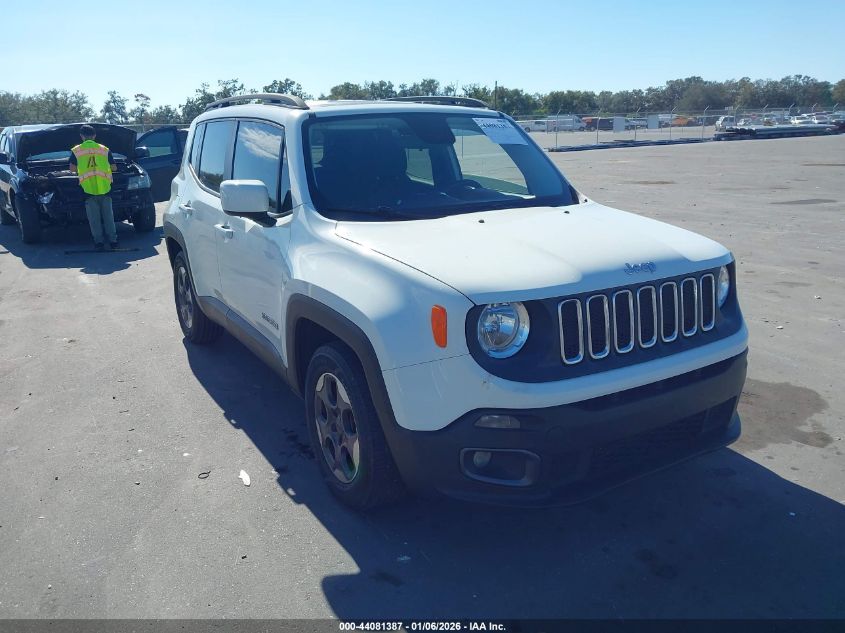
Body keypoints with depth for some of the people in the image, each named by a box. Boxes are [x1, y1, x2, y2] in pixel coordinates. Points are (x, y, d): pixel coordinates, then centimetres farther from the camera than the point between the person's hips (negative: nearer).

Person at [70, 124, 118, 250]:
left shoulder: (76, 151, 5)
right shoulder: (105, 149, 8)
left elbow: (72, 168, 7)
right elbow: (113, 168, 12)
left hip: (88, 189, -1)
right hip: (104, 188, 1)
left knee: (94, 218, 4)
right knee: (108, 216, 7)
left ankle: (98, 241, 2)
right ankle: (113, 240, 6)